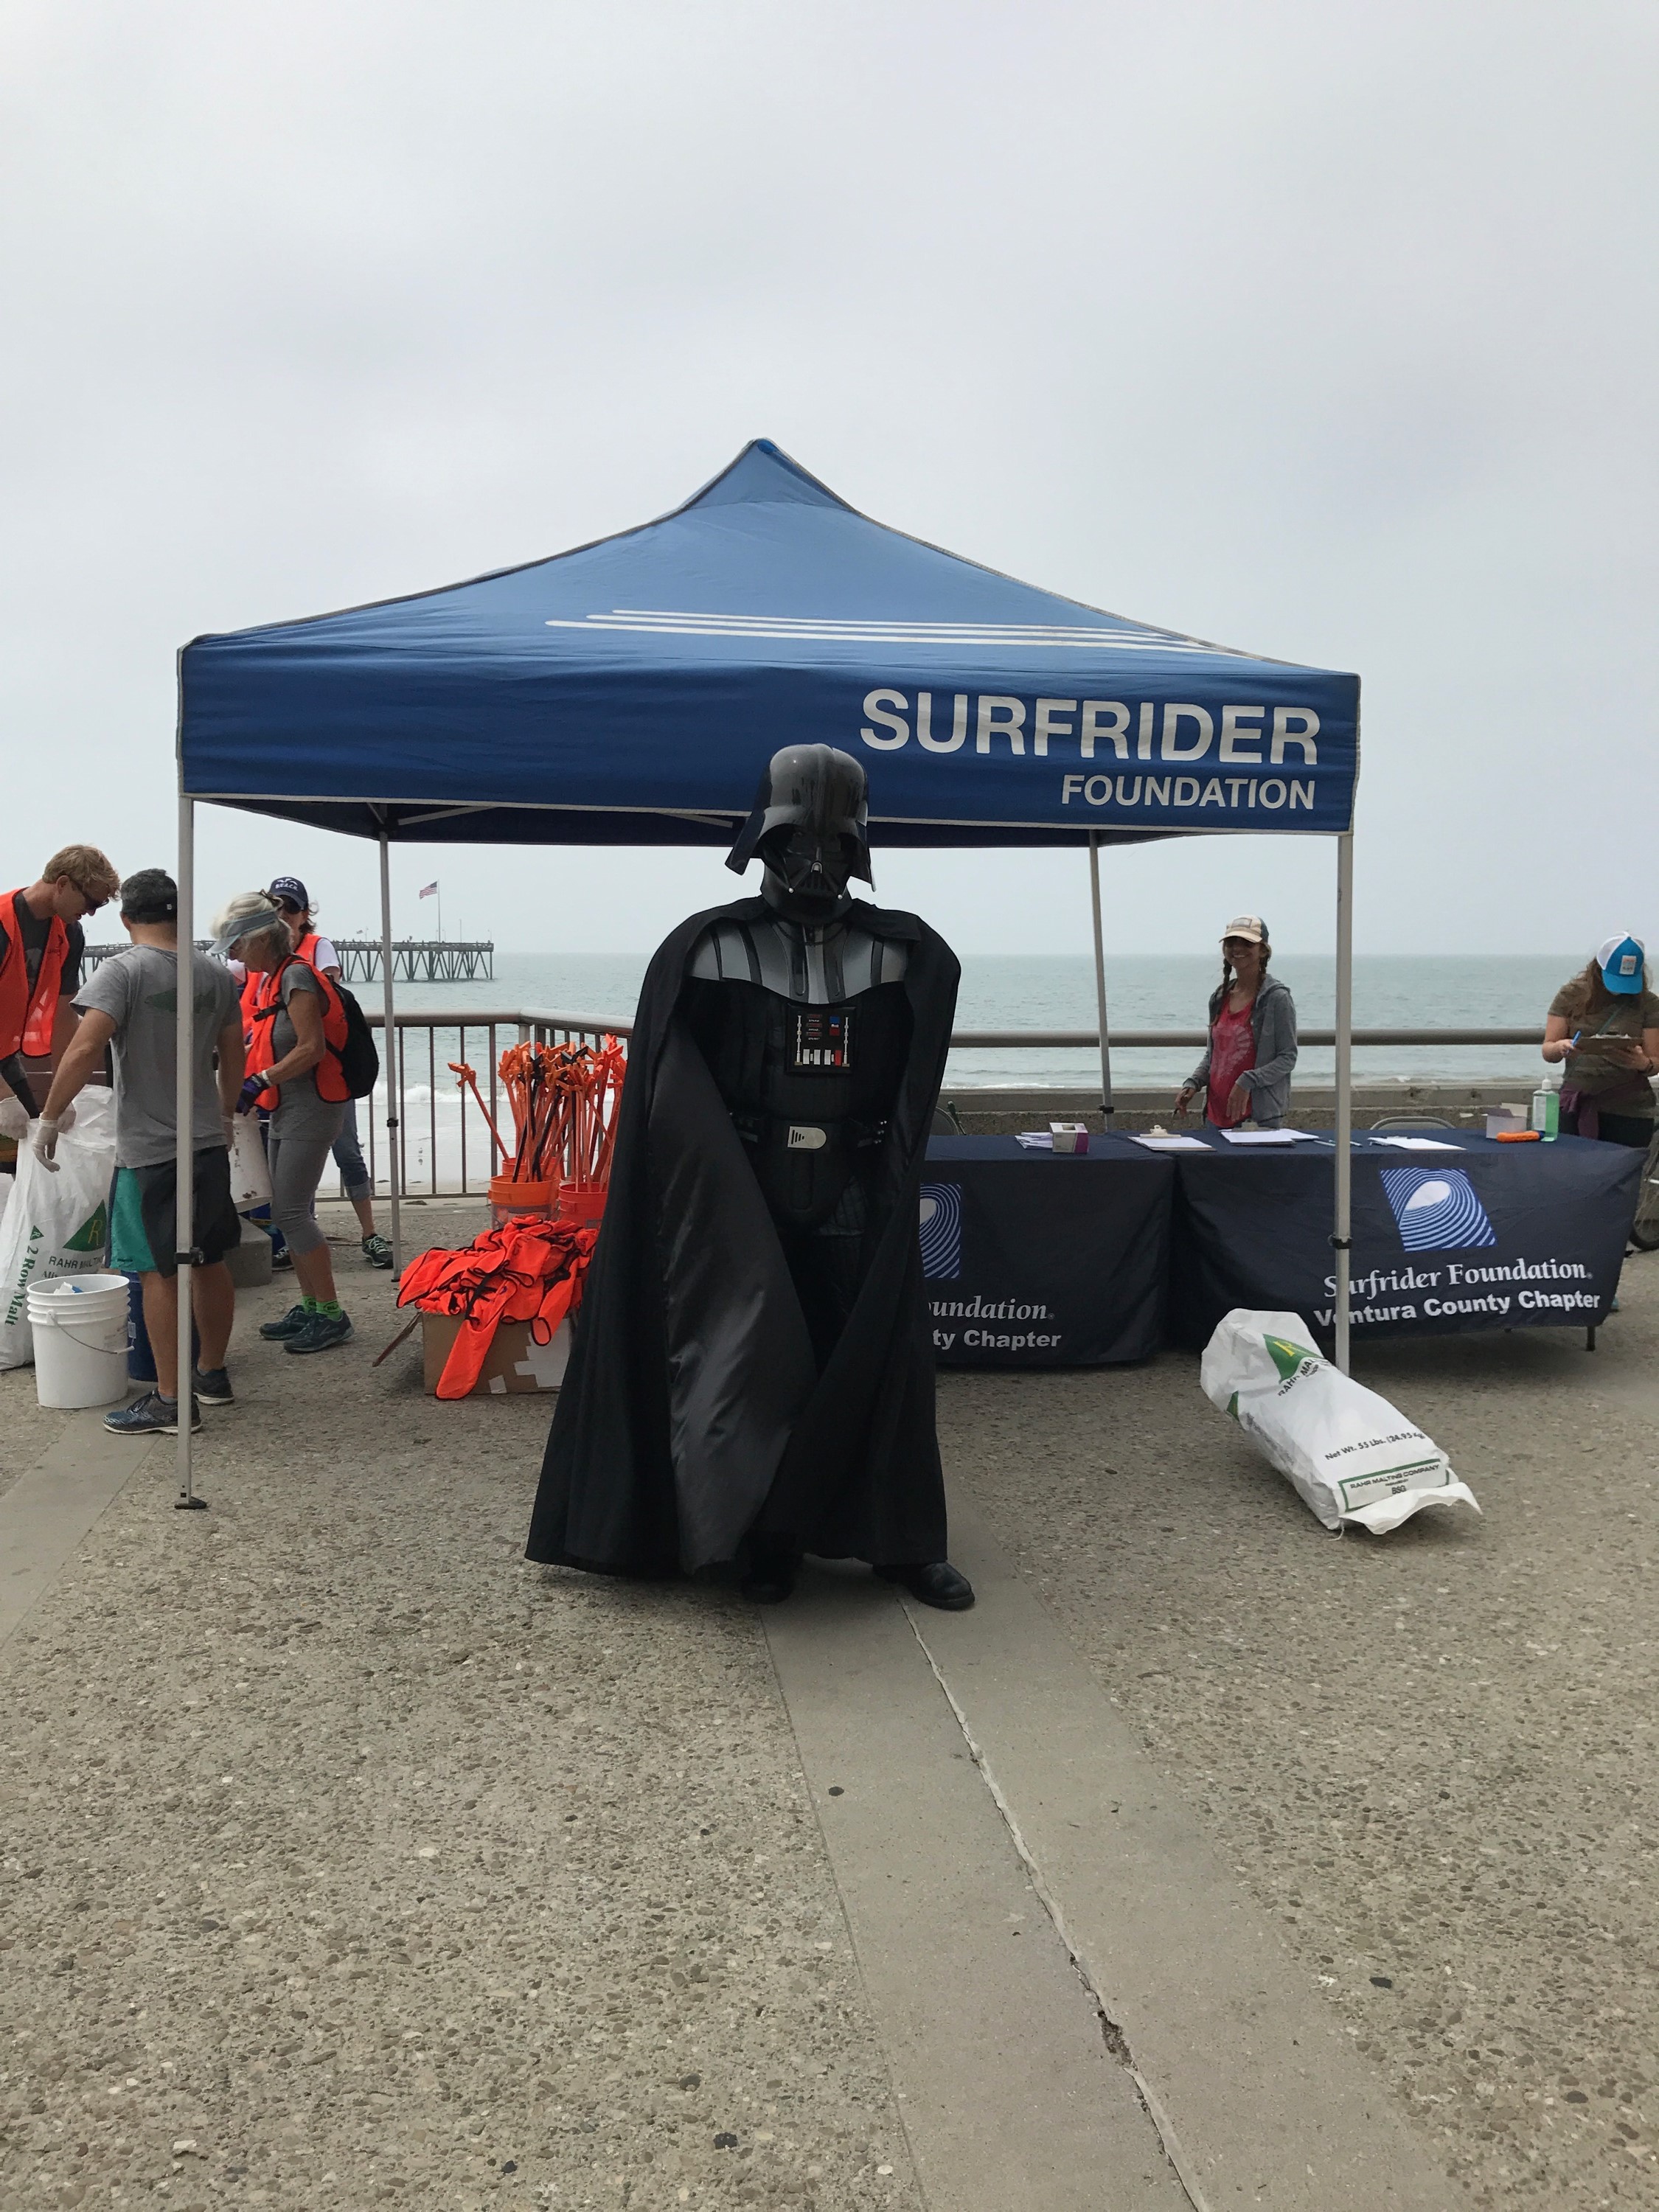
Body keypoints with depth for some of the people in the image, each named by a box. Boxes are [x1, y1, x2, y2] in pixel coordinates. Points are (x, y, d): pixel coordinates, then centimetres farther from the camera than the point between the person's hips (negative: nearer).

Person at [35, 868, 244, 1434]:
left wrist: (50, 1117, -14)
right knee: (210, 1262, 16)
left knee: (159, 1273, -1)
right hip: (209, 1143, 6)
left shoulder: (122, 971, -12)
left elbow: (85, 1048, -23)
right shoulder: (215, 974, 7)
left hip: (148, 1149, -6)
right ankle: (213, 1375, 30)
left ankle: (171, 1402, 4)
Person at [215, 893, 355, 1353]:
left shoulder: (297, 977, -16)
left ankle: (331, 1315, -4)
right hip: (285, 1111, 10)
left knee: (291, 1212, -10)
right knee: (290, 1211, 12)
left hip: (310, 1108, -10)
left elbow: (312, 1048, -22)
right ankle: (309, 1307, 21)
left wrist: (261, 1080, -22)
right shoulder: (270, 979, 13)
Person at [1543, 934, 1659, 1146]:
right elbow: (1547, 1051, 2)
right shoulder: (1571, 995, 3)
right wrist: (1561, 1047, -21)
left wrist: (1642, 1063, -21)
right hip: (1576, 1106, 0)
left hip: (1629, 1112, 0)